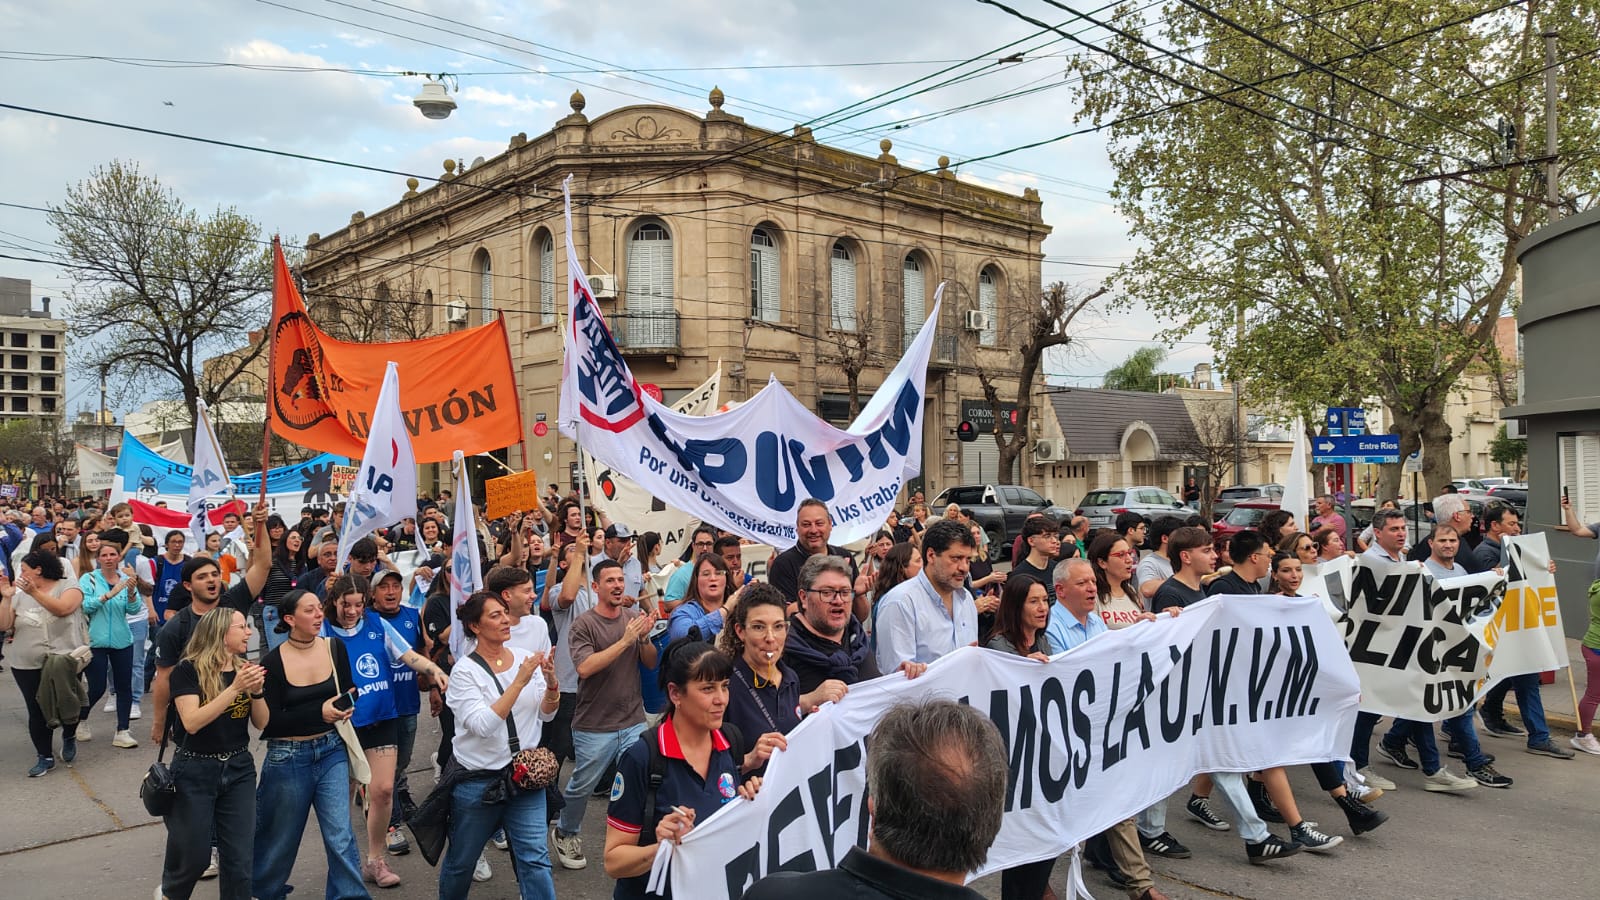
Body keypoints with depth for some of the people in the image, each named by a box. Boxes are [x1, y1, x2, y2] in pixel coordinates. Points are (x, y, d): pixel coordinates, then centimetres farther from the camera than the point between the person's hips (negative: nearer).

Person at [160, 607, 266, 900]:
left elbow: (261, 722, 3)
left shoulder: (245, 669, 3)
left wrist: (257, 690, -15)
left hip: (239, 769, 4)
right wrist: (235, 688, -29)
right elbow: (192, 722, -23)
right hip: (195, 771, -4)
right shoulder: (188, 671, -12)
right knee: (193, 856, 10)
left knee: (240, 859, 3)